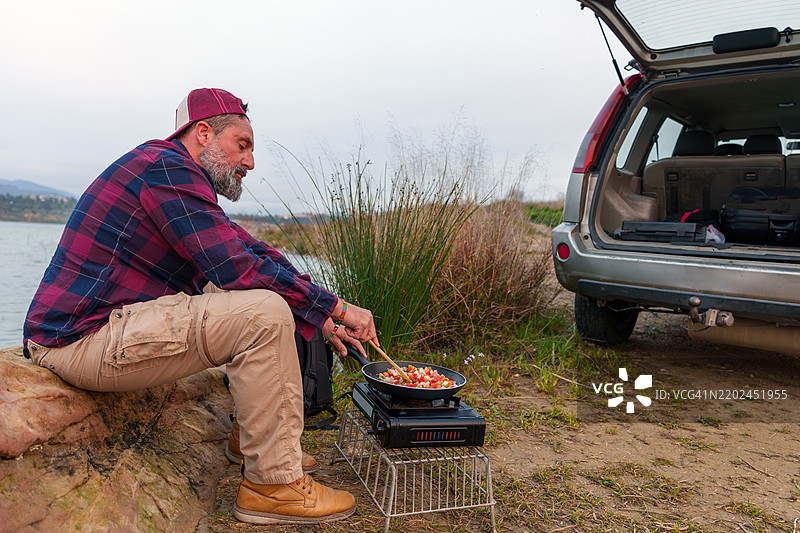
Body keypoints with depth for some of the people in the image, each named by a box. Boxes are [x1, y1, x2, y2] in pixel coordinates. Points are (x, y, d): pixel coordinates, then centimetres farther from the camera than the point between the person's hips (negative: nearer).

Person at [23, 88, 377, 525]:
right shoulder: (168, 167, -14)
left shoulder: (181, 177, 18)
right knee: (263, 312, -22)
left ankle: (255, 433, 20)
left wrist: (322, 321, 8)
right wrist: (334, 307, -14)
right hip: (83, 338, -10)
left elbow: (251, 251, 13)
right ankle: (273, 484, -11)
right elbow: (240, 270, -22)